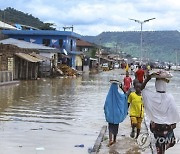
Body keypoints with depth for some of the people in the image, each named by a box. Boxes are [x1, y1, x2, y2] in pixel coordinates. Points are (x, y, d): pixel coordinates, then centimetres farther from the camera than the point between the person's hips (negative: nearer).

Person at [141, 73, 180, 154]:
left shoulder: (151, 96, -13)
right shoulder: (169, 97, -19)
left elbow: (142, 88, 3)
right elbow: (173, 111, -10)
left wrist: (147, 78, -6)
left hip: (155, 125, 3)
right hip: (167, 125, -3)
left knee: (160, 146, 16)